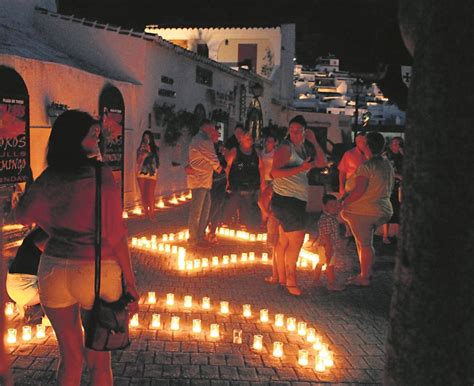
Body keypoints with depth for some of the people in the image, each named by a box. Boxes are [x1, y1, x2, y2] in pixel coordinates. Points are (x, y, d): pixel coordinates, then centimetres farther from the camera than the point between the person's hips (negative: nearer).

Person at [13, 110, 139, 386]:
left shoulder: (48, 179, -1)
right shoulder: (101, 175, -13)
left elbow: (22, 215, 16)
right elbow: (116, 234, -12)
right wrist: (130, 284, -5)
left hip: (53, 270, 4)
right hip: (97, 273, -4)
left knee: (70, 357, 19)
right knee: (99, 360, 14)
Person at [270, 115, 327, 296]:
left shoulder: (302, 150, 16)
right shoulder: (285, 148, -11)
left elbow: (322, 162, 12)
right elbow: (275, 172, -22)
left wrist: (314, 142, 4)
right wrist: (301, 169, -27)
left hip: (296, 200, 9)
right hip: (285, 199, -9)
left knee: (284, 240, 12)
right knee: (297, 239, -7)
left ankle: (282, 277, 19)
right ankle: (290, 279, 2)